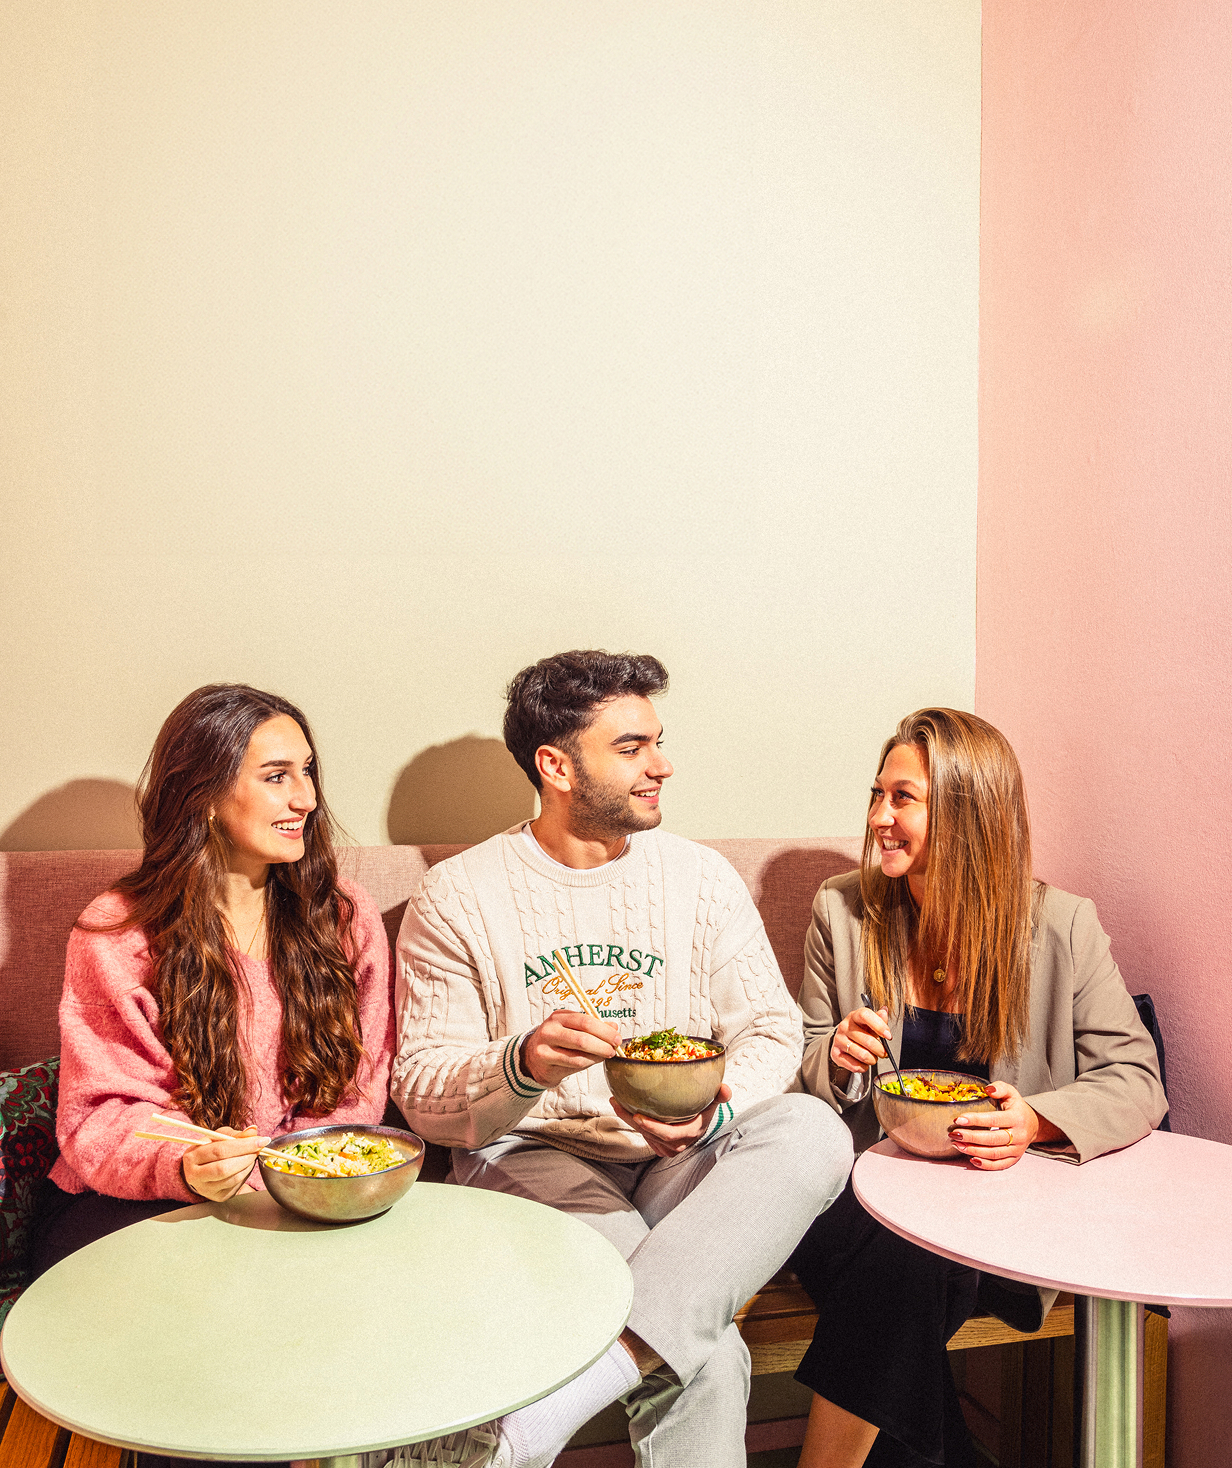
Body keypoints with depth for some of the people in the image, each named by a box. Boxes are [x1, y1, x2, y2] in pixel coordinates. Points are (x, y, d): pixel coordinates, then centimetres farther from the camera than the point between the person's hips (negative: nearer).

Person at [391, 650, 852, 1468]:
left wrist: (717, 1109, -19)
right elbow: (423, 1095, -5)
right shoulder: (459, 896, -2)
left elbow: (772, 1029, 5)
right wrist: (522, 1066, -28)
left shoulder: (700, 877, 7)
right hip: (532, 1159, -4)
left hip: (680, 1158, 5)